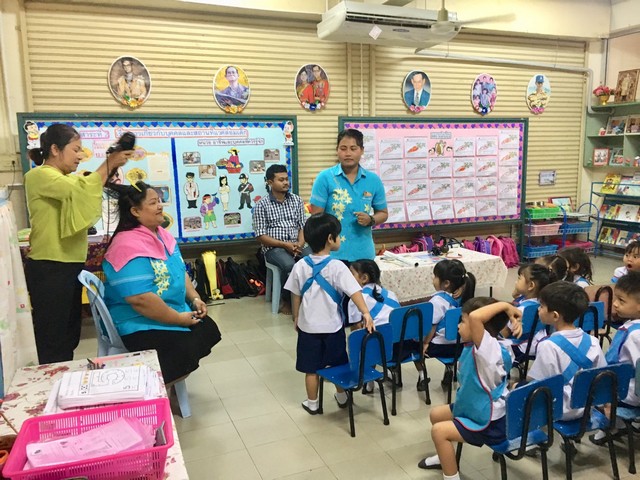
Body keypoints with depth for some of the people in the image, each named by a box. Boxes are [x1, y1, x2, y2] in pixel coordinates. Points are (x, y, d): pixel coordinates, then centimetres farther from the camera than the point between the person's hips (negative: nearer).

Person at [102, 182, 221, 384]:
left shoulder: (161, 234, 6)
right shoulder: (128, 246, -25)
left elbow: (180, 271, 16)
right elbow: (140, 299, -31)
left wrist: (194, 298, 1)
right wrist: (179, 319, -22)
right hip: (140, 323, -10)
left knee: (209, 330, 9)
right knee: (185, 353, -25)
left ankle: (169, 378, 20)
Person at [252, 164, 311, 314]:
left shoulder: (297, 200, 11)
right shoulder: (262, 204, -1)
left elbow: (303, 226, 10)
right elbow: (261, 236, -5)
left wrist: (299, 244, -11)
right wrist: (285, 244, -16)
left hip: (296, 245, 3)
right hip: (274, 247, -3)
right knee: (290, 266, -35)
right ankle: (287, 300, -9)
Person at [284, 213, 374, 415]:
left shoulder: (300, 266, -7)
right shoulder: (337, 267, -17)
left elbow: (295, 296, 1)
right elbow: (354, 292, -24)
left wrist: (296, 318, 13)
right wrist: (366, 313, -27)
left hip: (308, 327, 2)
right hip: (332, 326, -2)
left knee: (312, 368, 13)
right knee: (339, 364, 19)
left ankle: (312, 403, 26)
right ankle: (342, 397, 36)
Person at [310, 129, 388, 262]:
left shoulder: (373, 180, 5)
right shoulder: (324, 178, -4)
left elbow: (383, 213, 14)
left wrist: (370, 220, -8)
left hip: (364, 254, 3)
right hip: (333, 254, -3)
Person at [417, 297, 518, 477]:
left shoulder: (490, 348, -30)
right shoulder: (474, 347, -3)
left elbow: (475, 317, -46)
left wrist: (504, 305, -36)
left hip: (491, 423, -10)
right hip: (474, 408, 10)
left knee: (439, 431, -17)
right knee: (435, 414, 21)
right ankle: (446, 457, 45)